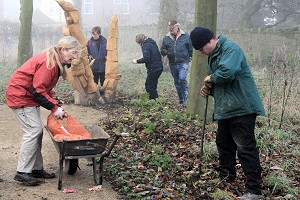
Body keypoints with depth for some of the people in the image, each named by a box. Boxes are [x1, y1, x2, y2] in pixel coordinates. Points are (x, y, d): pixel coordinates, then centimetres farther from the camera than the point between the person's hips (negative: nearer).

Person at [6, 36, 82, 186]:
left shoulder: (56, 61, 8)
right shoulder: (49, 62, -24)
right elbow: (38, 90, -25)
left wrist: (55, 103, 0)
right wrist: (54, 108, -20)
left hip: (30, 96, 10)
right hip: (20, 96, -10)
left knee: (37, 131, 8)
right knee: (33, 131, -12)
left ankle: (37, 169, 15)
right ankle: (22, 172, -5)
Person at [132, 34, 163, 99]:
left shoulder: (145, 45, -12)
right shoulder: (153, 43, 16)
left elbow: (146, 58, -23)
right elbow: (159, 55, 18)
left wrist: (137, 61, -11)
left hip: (153, 69, -10)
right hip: (159, 67, 10)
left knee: (151, 87, -1)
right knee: (148, 84, 18)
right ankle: (151, 99, 23)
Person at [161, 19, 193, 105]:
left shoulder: (186, 36, -1)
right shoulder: (166, 38, 6)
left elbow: (191, 49, 3)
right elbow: (163, 50, 9)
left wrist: (192, 59, -1)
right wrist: (164, 52, -13)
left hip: (183, 62, -4)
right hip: (173, 64, 4)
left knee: (182, 78, -23)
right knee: (177, 82, 12)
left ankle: (186, 95, -1)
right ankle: (181, 100, 27)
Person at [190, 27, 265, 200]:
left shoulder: (231, 48, -15)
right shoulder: (213, 55, 15)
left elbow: (227, 72, -32)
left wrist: (211, 77, -12)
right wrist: (209, 89, 2)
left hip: (242, 108, -10)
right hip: (225, 109, 10)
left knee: (246, 148, -9)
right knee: (223, 143, 19)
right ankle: (227, 177, 36)